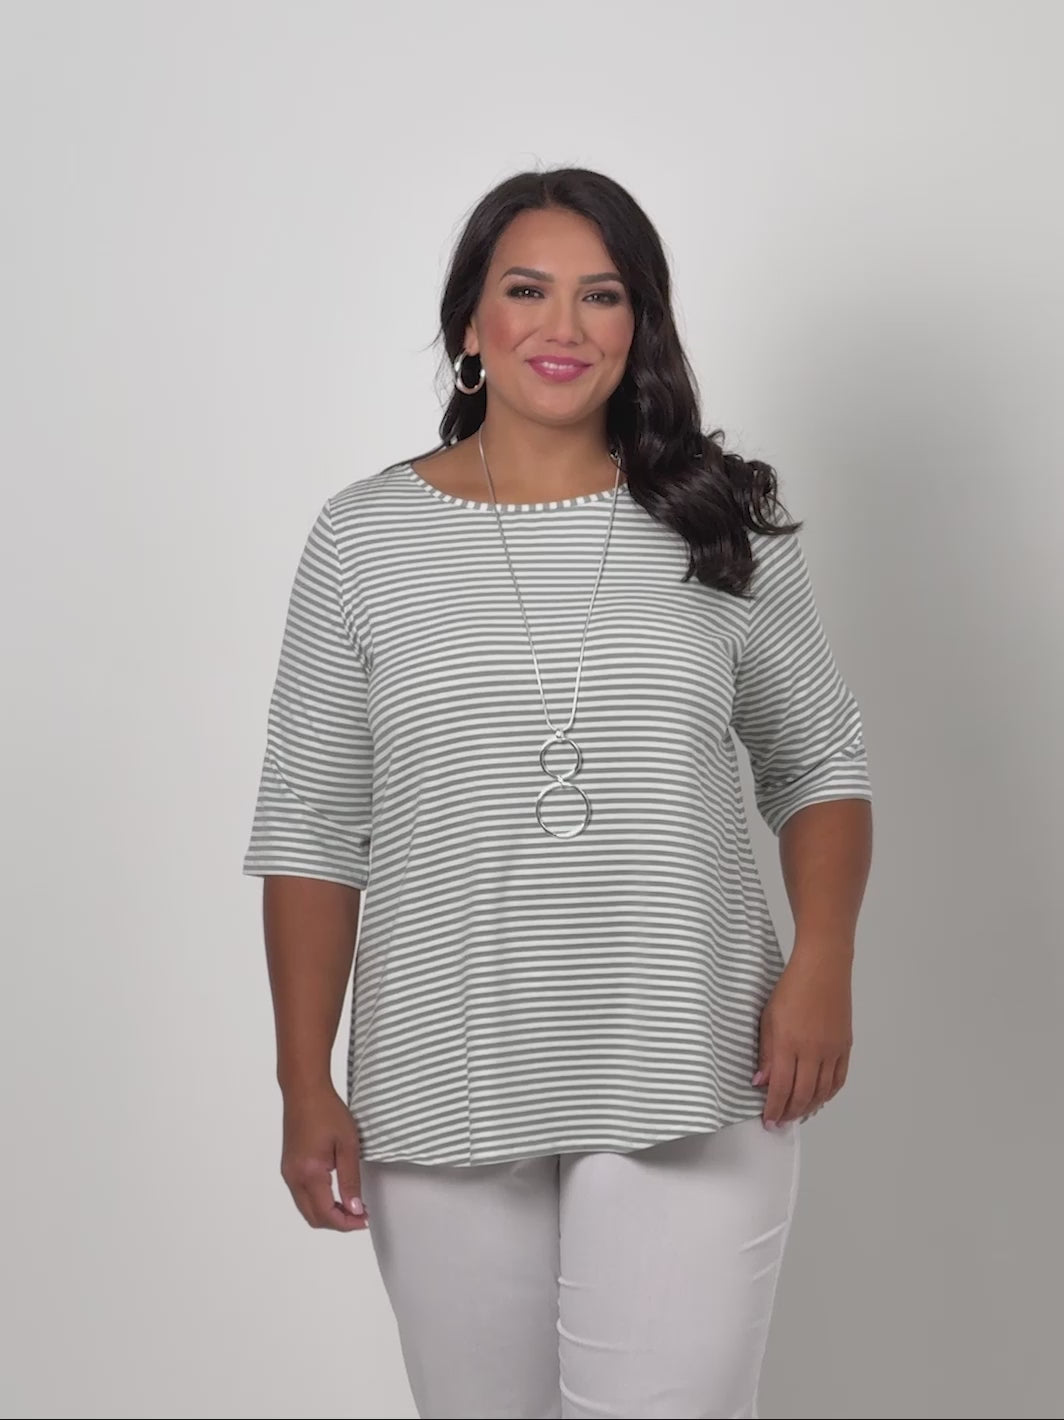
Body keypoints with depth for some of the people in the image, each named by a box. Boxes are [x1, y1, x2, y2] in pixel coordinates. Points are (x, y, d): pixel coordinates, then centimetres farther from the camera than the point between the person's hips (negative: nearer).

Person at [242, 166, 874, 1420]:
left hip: (686, 1090, 0)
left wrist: (822, 963, -6)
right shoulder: (364, 539, 2)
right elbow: (308, 833, 3)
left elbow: (819, 767, 10)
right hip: (444, 1098, 1)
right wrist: (306, 1087, -1)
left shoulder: (727, 528, 3)